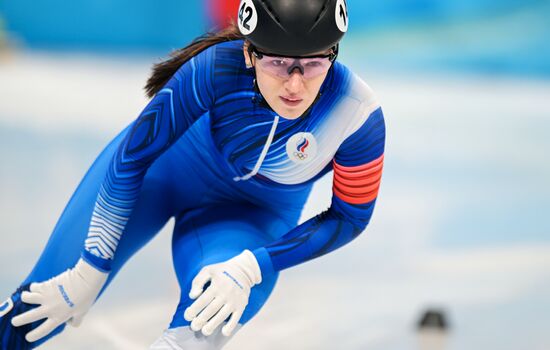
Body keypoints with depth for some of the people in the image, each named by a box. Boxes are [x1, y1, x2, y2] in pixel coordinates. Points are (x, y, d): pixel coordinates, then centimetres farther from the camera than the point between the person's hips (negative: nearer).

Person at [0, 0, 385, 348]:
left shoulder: (360, 115, -32)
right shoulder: (219, 68, -33)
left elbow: (350, 216, -16)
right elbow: (132, 157, -23)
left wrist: (252, 268, -27)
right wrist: (89, 272, -21)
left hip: (251, 217, 0)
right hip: (168, 167, 0)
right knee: (37, 312, -4)